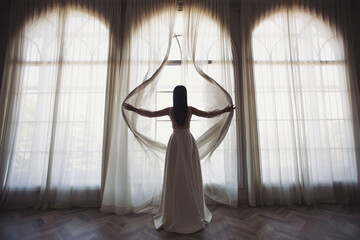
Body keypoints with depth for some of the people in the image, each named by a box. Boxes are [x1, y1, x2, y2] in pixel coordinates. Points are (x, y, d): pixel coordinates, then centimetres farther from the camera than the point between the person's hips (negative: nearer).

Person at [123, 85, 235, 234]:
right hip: (188, 143, 0)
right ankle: (194, 213, 22)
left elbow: (150, 114, -1)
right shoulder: (190, 110, -5)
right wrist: (224, 110, 13)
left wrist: (133, 109, 10)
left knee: (174, 178, 7)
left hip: (175, 143, 0)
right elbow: (209, 114, 0)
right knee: (190, 177, 8)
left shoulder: (170, 110, -5)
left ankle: (173, 215, 19)